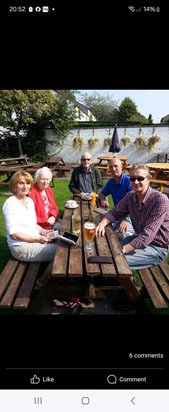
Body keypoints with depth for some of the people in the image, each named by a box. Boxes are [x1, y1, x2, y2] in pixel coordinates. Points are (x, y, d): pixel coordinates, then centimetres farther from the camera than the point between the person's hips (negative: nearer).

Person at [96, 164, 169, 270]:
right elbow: (115, 213, 6)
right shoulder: (130, 196, -4)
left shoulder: (160, 200, -24)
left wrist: (123, 250, -30)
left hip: (157, 247, -6)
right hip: (139, 238, 6)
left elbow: (148, 235, -28)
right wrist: (102, 223, -16)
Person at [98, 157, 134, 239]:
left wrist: (126, 219, -30)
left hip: (130, 215, -5)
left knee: (120, 235, -31)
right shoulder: (110, 182, 8)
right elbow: (102, 194, 24)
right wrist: (103, 200, -1)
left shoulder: (129, 181, -14)